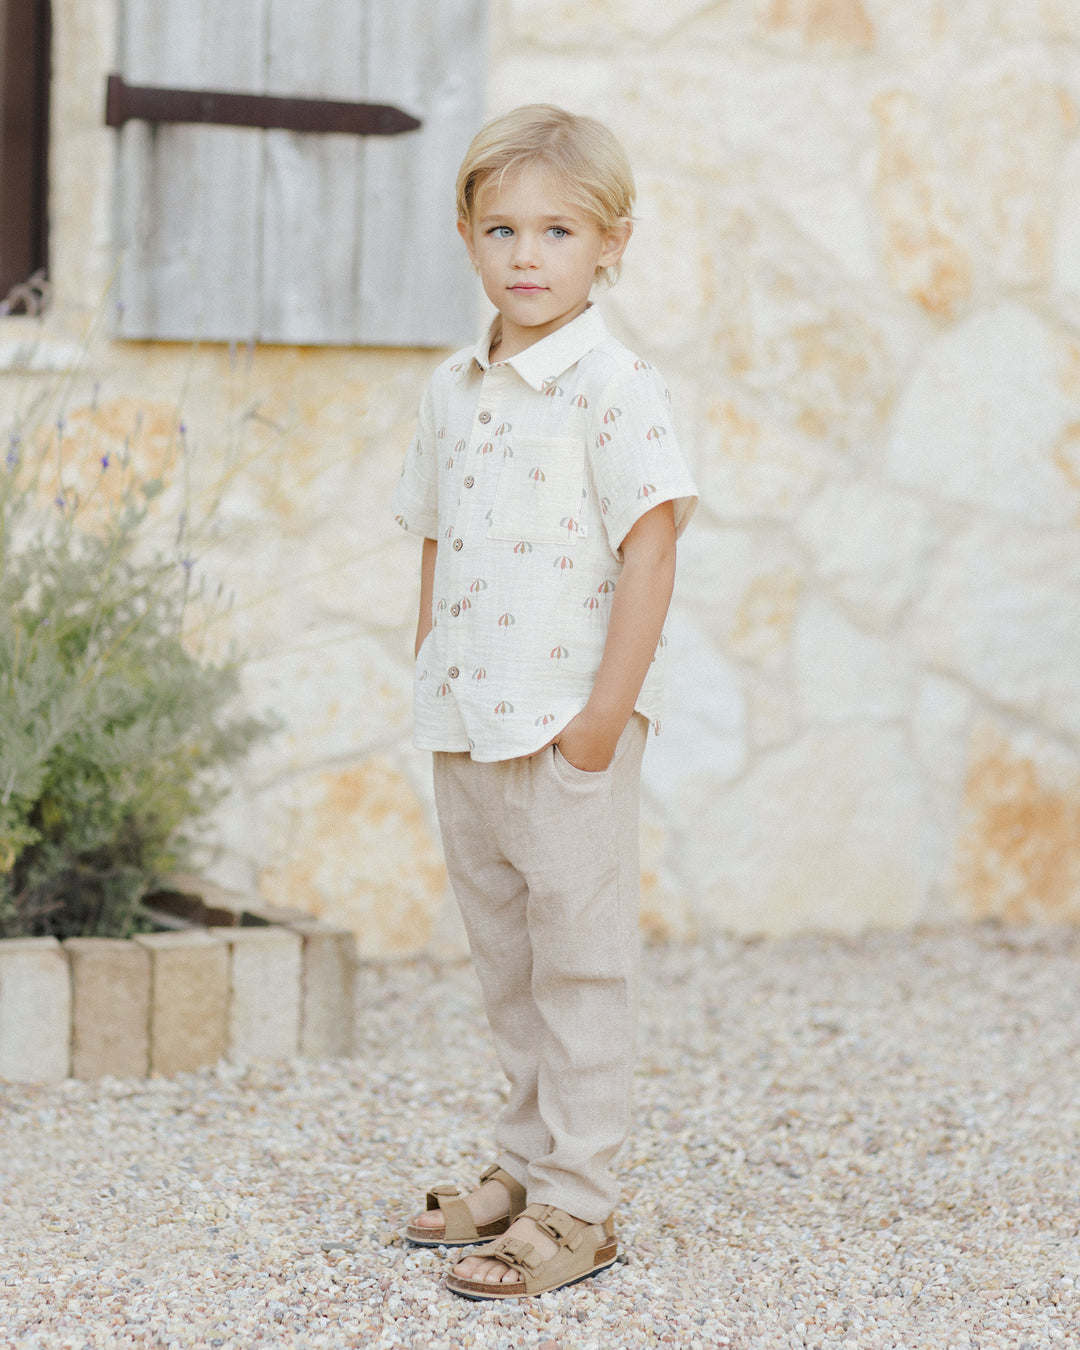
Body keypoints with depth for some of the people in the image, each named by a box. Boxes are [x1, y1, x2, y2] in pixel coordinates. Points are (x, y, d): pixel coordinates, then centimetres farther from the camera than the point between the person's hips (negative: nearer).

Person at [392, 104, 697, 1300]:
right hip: (465, 729, 7)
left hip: (569, 730, -7)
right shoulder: (452, 390, 10)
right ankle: (523, 1168, 29)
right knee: (504, 961, 17)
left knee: (579, 963, 1)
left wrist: (606, 712, -17)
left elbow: (648, 551, -14)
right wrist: (430, 689, 12)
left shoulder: (615, 387, -11)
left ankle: (575, 1208, 7)